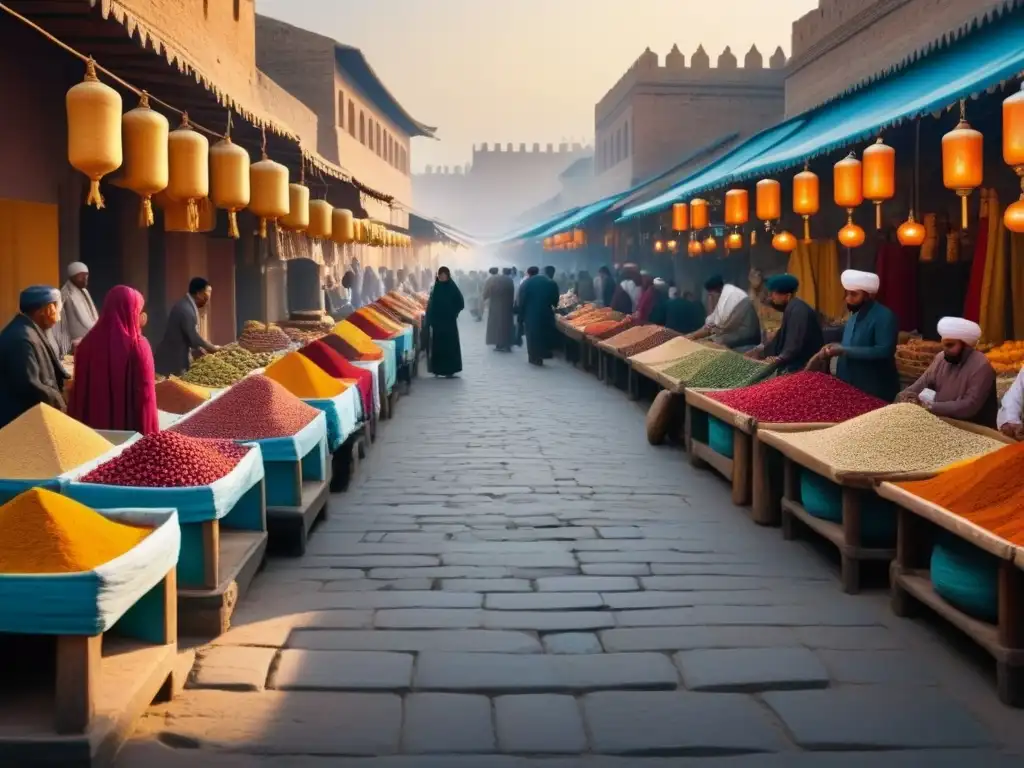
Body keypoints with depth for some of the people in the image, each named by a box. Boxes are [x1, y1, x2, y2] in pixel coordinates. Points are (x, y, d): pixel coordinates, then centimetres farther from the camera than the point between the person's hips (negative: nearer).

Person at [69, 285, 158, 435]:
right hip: (130, 427, -4)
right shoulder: (138, 346, -13)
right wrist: (148, 434, -2)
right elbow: (145, 395, -11)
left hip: (94, 425, 4)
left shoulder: (89, 342, 0)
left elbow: (79, 391, 5)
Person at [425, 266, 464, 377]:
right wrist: (430, 318, -1)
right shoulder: (435, 288, 5)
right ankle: (438, 369, 12)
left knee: (449, 345, 0)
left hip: (449, 322, -3)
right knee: (437, 346, 5)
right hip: (437, 322, 3)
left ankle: (450, 370, 4)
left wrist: (452, 313, -8)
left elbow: (461, 304, -3)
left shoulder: (453, 288, -5)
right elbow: (430, 304, 8)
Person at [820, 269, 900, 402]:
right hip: (852, 388, 9)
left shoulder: (885, 317, -16)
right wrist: (835, 348, 3)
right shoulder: (855, 315, 12)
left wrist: (844, 351, -25)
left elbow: (884, 351, -26)